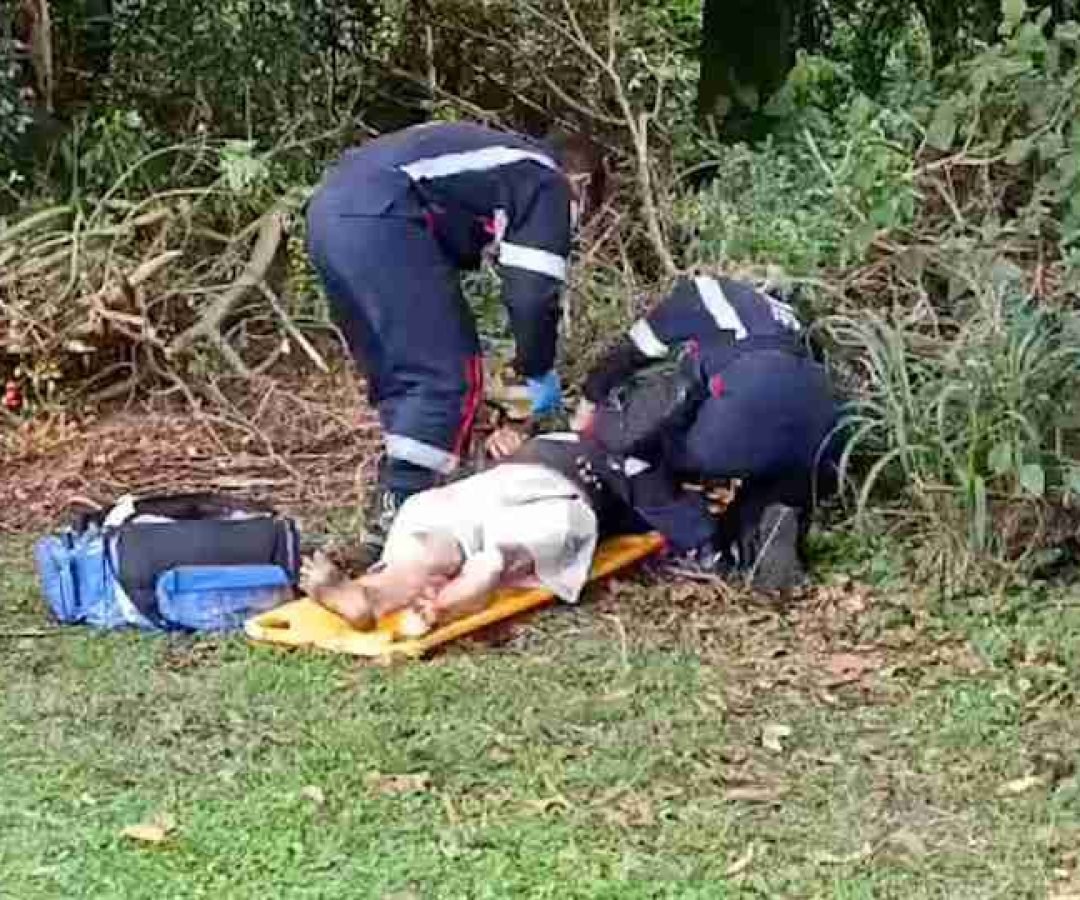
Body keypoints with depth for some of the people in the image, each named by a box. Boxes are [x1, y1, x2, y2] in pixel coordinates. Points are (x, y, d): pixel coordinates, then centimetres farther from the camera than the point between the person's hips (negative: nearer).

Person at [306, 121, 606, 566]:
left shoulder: (500, 167, 35)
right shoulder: (549, 185, 11)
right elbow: (532, 293, 2)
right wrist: (539, 372, 17)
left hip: (328, 211, 9)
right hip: (376, 217, -9)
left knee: (399, 380, 19)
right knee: (446, 378, -2)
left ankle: (390, 508, 20)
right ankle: (394, 523, -6)